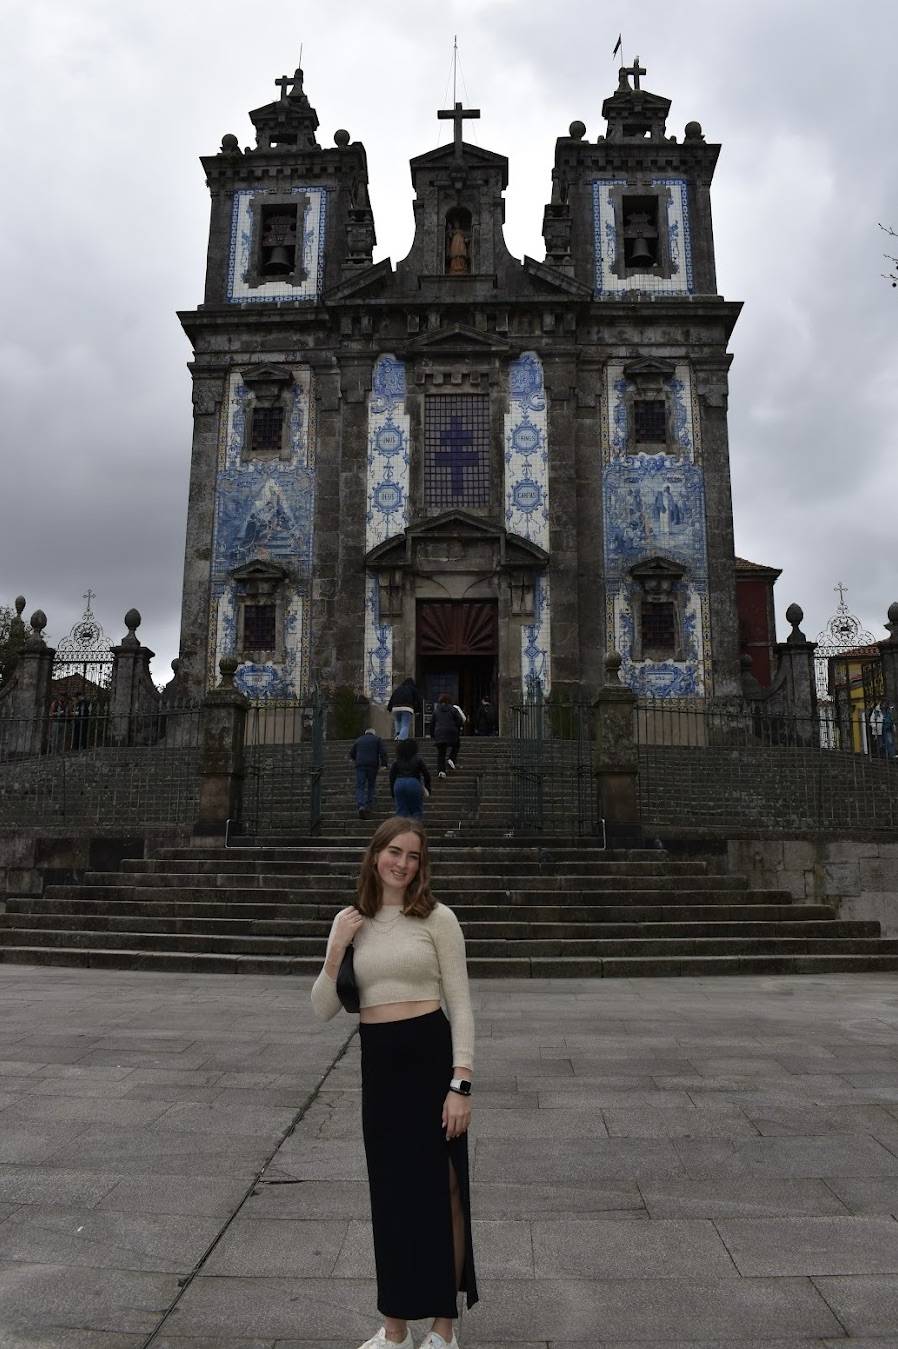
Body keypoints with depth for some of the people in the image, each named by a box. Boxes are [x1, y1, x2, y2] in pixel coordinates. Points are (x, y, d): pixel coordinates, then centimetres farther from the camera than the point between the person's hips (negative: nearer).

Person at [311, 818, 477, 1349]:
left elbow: (460, 1005, -7)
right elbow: (324, 1010, 4)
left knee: (441, 1190, 8)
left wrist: (461, 1083, -14)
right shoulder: (349, 922, 4)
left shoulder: (437, 918, -7)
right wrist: (336, 950, -11)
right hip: (378, 1064, 4)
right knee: (391, 1193, 15)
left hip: (431, 1056, -3)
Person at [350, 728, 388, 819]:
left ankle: (361, 806, -23)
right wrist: (383, 764, -3)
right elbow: (383, 752, -2)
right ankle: (368, 806, 14)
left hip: (360, 766, 1)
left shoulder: (359, 740, 17)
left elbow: (351, 753, 20)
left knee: (360, 787, -3)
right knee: (371, 786, 16)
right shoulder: (377, 739, 10)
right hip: (373, 766, -1)